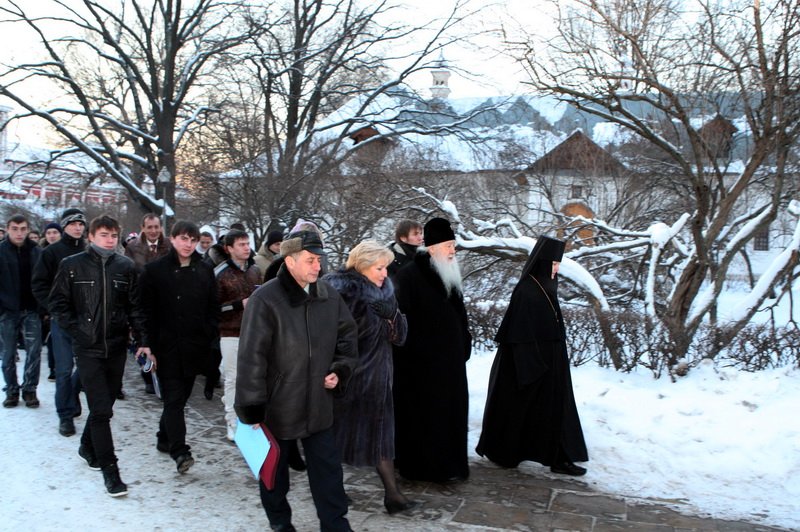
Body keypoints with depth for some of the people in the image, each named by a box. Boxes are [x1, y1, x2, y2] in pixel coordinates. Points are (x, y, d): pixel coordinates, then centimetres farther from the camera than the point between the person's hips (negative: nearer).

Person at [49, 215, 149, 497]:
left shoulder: (126, 266, 3)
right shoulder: (72, 265, -2)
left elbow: (135, 306, 5)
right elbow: (58, 304, 3)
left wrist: (144, 340, -1)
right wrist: (77, 330, -7)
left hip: (116, 346, 3)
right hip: (88, 349, -3)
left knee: (104, 404, 14)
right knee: (101, 410, -7)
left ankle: (88, 446, 39)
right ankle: (109, 468, 2)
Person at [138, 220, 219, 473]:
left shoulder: (205, 270, 7)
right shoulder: (155, 270, -2)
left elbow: (213, 309, 9)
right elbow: (147, 311, -4)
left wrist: (211, 341, 1)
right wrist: (149, 346, -8)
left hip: (195, 346, 4)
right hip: (167, 346, -4)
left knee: (181, 396, 14)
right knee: (174, 398, -7)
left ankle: (165, 438, 32)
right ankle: (180, 451, -7)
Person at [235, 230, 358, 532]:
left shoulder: (329, 295, -2)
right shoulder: (265, 300, -19)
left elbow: (347, 335, 13)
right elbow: (251, 358, -18)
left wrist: (340, 370, 1)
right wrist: (251, 408, -16)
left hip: (318, 404, 4)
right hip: (276, 406, -4)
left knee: (328, 470, 11)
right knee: (274, 469, 17)